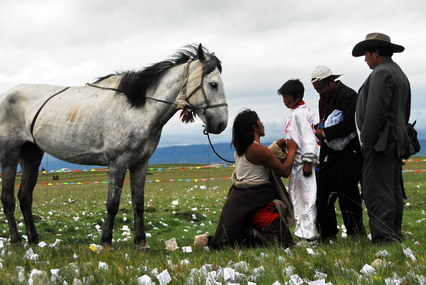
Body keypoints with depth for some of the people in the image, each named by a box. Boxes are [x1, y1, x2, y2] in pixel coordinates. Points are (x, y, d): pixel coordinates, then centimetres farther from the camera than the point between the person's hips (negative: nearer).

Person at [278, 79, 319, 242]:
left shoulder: (300, 113, -14)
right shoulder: (294, 112, 17)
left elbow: (307, 137, -19)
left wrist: (307, 161, -22)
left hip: (303, 161, -11)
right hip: (296, 162, 11)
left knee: (306, 197, -8)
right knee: (295, 196, 15)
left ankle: (309, 234, -6)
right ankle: (301, 231, 22)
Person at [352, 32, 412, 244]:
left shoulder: (381, 73, -12)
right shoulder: (400, 74, 21)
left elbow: (375, 112, -20)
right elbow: (405, 112, 23)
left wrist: (367, 140, -16)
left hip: (381, 142, -11)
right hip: (396, 143, 11)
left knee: (377, 191, -12)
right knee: (393, 190, 12)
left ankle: (382, 239, -14)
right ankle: (395, 235, 16)